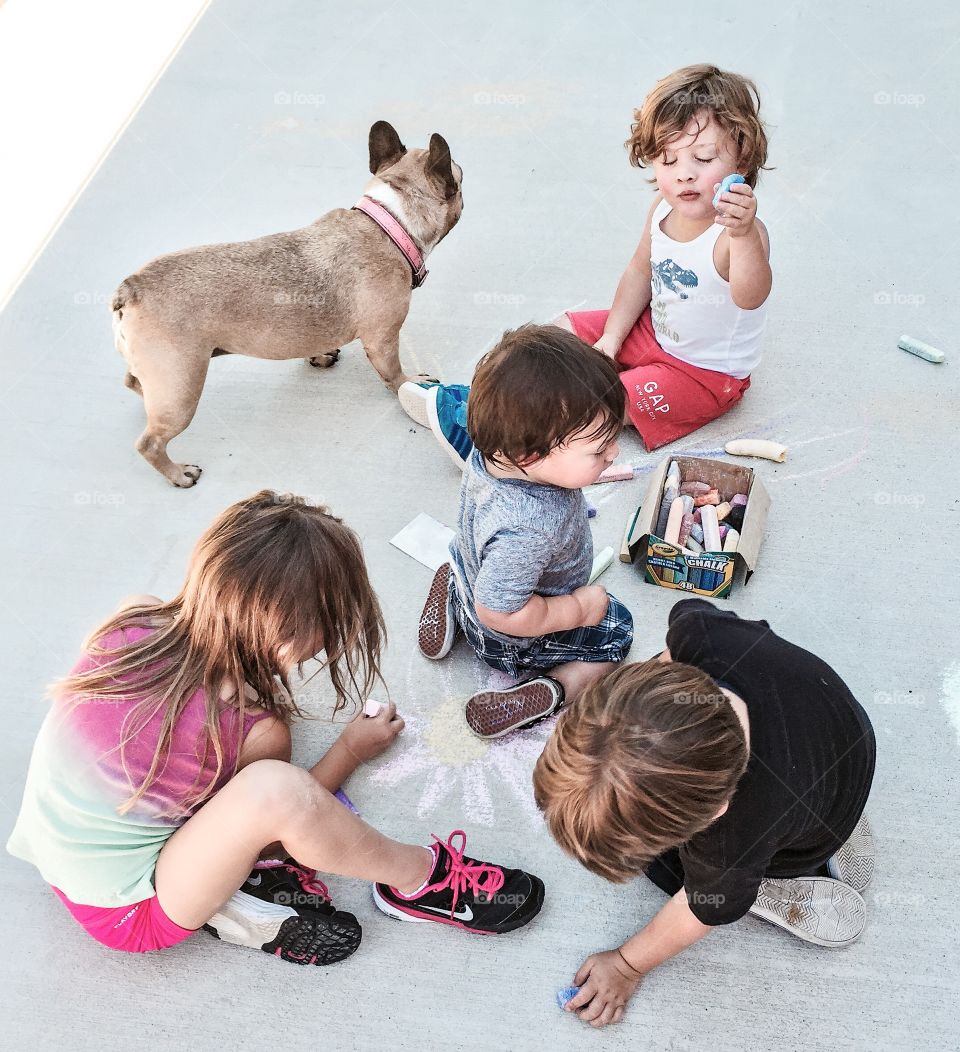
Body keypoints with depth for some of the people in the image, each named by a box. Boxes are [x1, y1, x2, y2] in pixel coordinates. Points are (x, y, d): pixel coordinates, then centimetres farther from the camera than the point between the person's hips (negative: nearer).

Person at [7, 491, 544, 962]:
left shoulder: (135, 618, -15)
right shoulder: (254, 731, -28)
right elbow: (278, 807, -4)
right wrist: (353, 748, 9)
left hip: (59, 861, 8)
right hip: (127, 915, -7)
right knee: (273, 788, -33)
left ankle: (231, 889, -4)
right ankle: (417, 879, -6)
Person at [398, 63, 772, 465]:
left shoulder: (739, 233, -32)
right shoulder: (663, 208, -9)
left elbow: (750, 296, -52)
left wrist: (743, 234, -70)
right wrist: (612, 335, 0)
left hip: (707, 374, -8)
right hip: (652, 330, 8)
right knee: (565, 331, 6)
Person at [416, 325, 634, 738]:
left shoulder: (494, 451, -25)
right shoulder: (527, 532, -49)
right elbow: (499, 612, -38)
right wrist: (578, 608, -25)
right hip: (511, 644, -7)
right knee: (616, 628, 10)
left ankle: (452, 590, 19)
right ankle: (548, 693, -5)